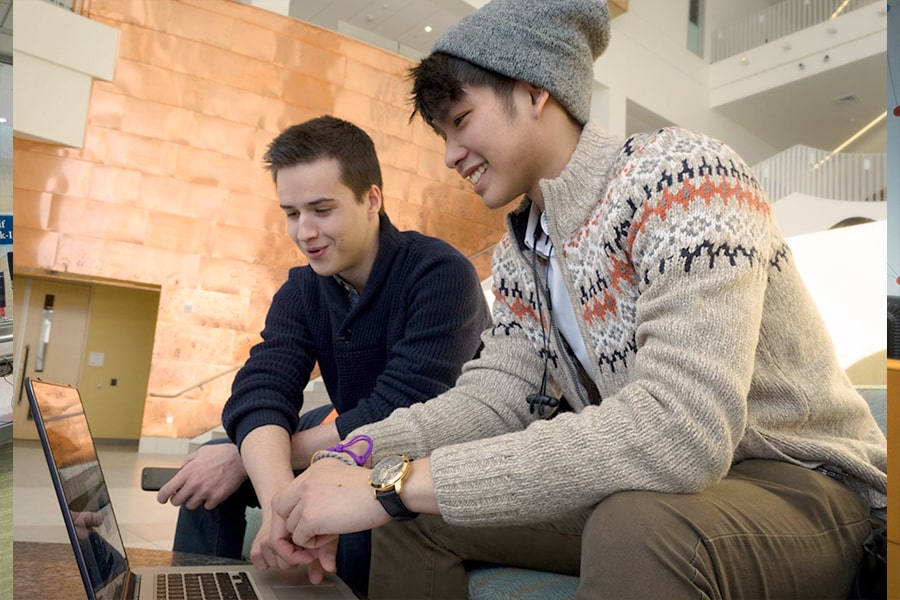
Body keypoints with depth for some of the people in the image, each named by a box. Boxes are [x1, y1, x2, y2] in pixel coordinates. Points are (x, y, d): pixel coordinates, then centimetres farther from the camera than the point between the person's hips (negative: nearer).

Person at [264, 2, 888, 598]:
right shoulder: (519, 251, 3)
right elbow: (496, 394, -3)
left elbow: (679, 430, -33)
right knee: (410, 510, -3)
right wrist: (351, 461, -20)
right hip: (637, 482, 6)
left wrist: (396, 484, -31)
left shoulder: (679, 175, -22)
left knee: (637, 525, -38)